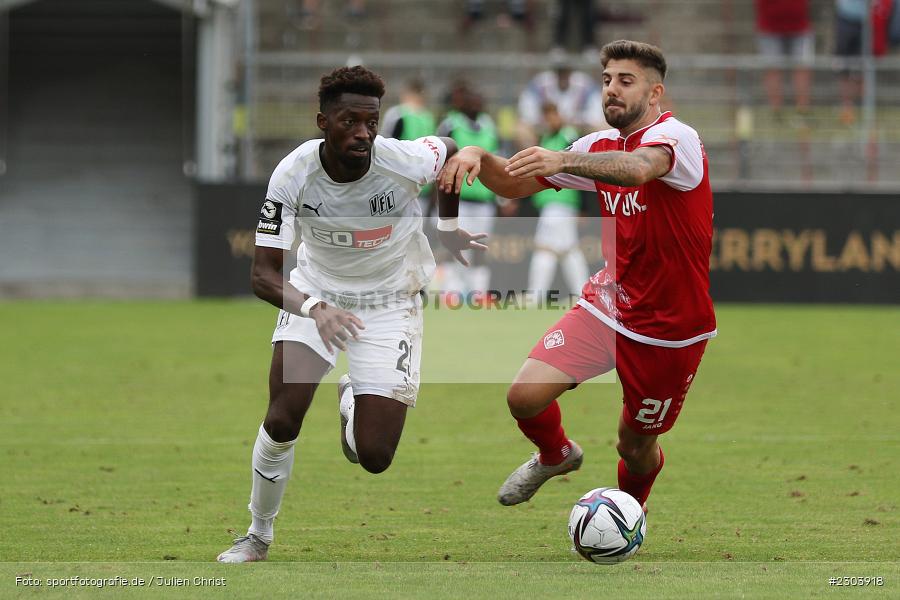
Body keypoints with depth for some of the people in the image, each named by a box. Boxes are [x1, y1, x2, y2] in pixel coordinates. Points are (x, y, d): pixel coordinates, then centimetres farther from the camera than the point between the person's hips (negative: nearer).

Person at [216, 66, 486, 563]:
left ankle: (353, 402, 32)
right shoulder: (293, 175, -26)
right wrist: (314, 309, -47)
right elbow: (263, 275, -28)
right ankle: (258, 535, 9)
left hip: (389, 301, 0)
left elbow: (451, 150, 0)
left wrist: (448, 229, 11)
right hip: (316, 293, 0)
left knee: (373, 457, -6)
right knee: (281, 422, -17)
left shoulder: (405, 161, -26)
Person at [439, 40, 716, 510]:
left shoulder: (677, 138, -18)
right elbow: (515, 185, 10)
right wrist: (478, 157, -12)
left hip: (671, 330, -5)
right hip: (606, 306, 5)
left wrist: (563, 160, -57)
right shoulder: (601, 145, 5)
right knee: (525, 396, -14)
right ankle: (555, 455, 20)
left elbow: (638, 168, -42)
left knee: (635, 448, 8)